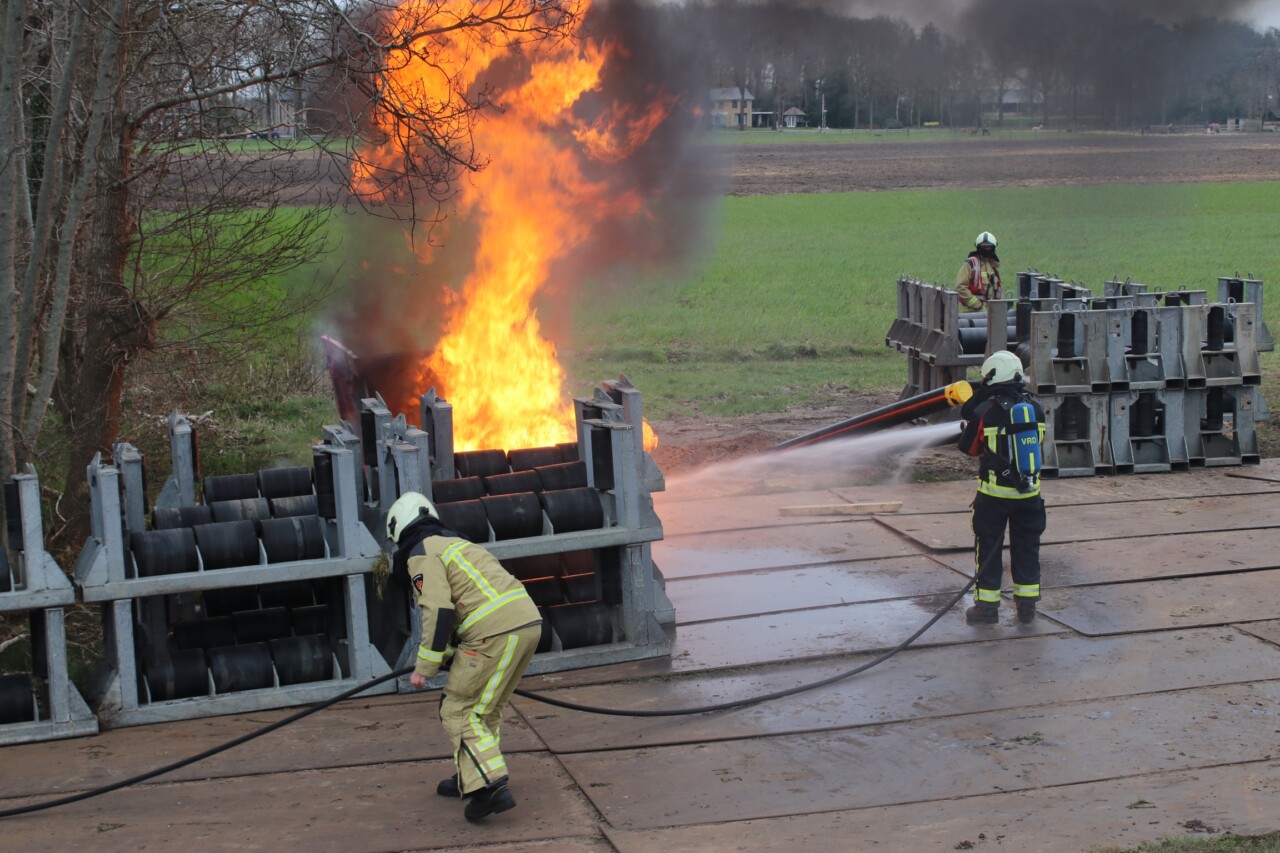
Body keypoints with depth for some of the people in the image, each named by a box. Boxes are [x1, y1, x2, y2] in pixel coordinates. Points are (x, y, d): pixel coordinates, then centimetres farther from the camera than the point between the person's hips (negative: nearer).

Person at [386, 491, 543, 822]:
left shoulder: (421, 555, 1)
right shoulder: (454, 543, 29)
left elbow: (438, 612, -11)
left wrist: (425, 667, -5)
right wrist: (446, 655, 42)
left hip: (495, 632, -9)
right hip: (529, 623, 9)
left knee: (459, 711, 0)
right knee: (485, 708, 22)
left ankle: (490, 787, -11)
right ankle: (470, 777, 31)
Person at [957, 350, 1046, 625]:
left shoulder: (984, 412, -14)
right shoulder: (1035, 408, -2)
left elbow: (969, 447, -2)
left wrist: (969, 416, 14)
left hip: (994, 493, -3)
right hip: (1029, 491, 4)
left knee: (988, 547, 8)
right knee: (1026, 546, 14)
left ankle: (987, 606, 12)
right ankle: (1027, 605, 20)